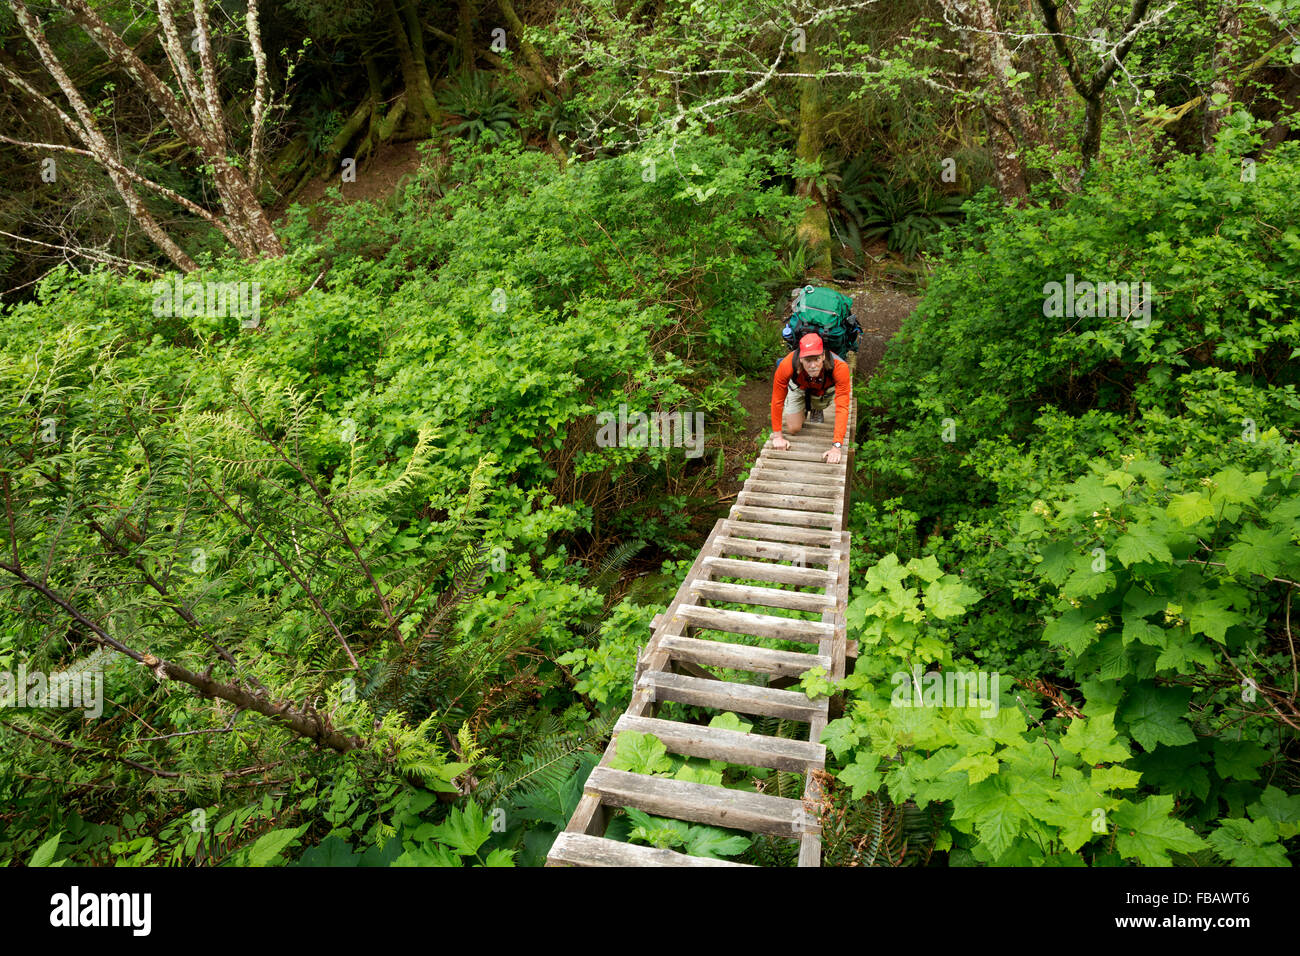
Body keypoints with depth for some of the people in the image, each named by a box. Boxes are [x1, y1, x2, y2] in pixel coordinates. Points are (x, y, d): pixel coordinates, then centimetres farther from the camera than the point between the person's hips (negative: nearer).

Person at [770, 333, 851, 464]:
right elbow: (777, 401, -31)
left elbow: (842, 408, -45)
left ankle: (817, 410, 54)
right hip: (798, 387, 0)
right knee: (793, 429, -1)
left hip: (825, 389, 0)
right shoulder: (788, 365, -44)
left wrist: (836, 446, -50)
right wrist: (777, 436, -25)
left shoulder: (840, 367, -45)